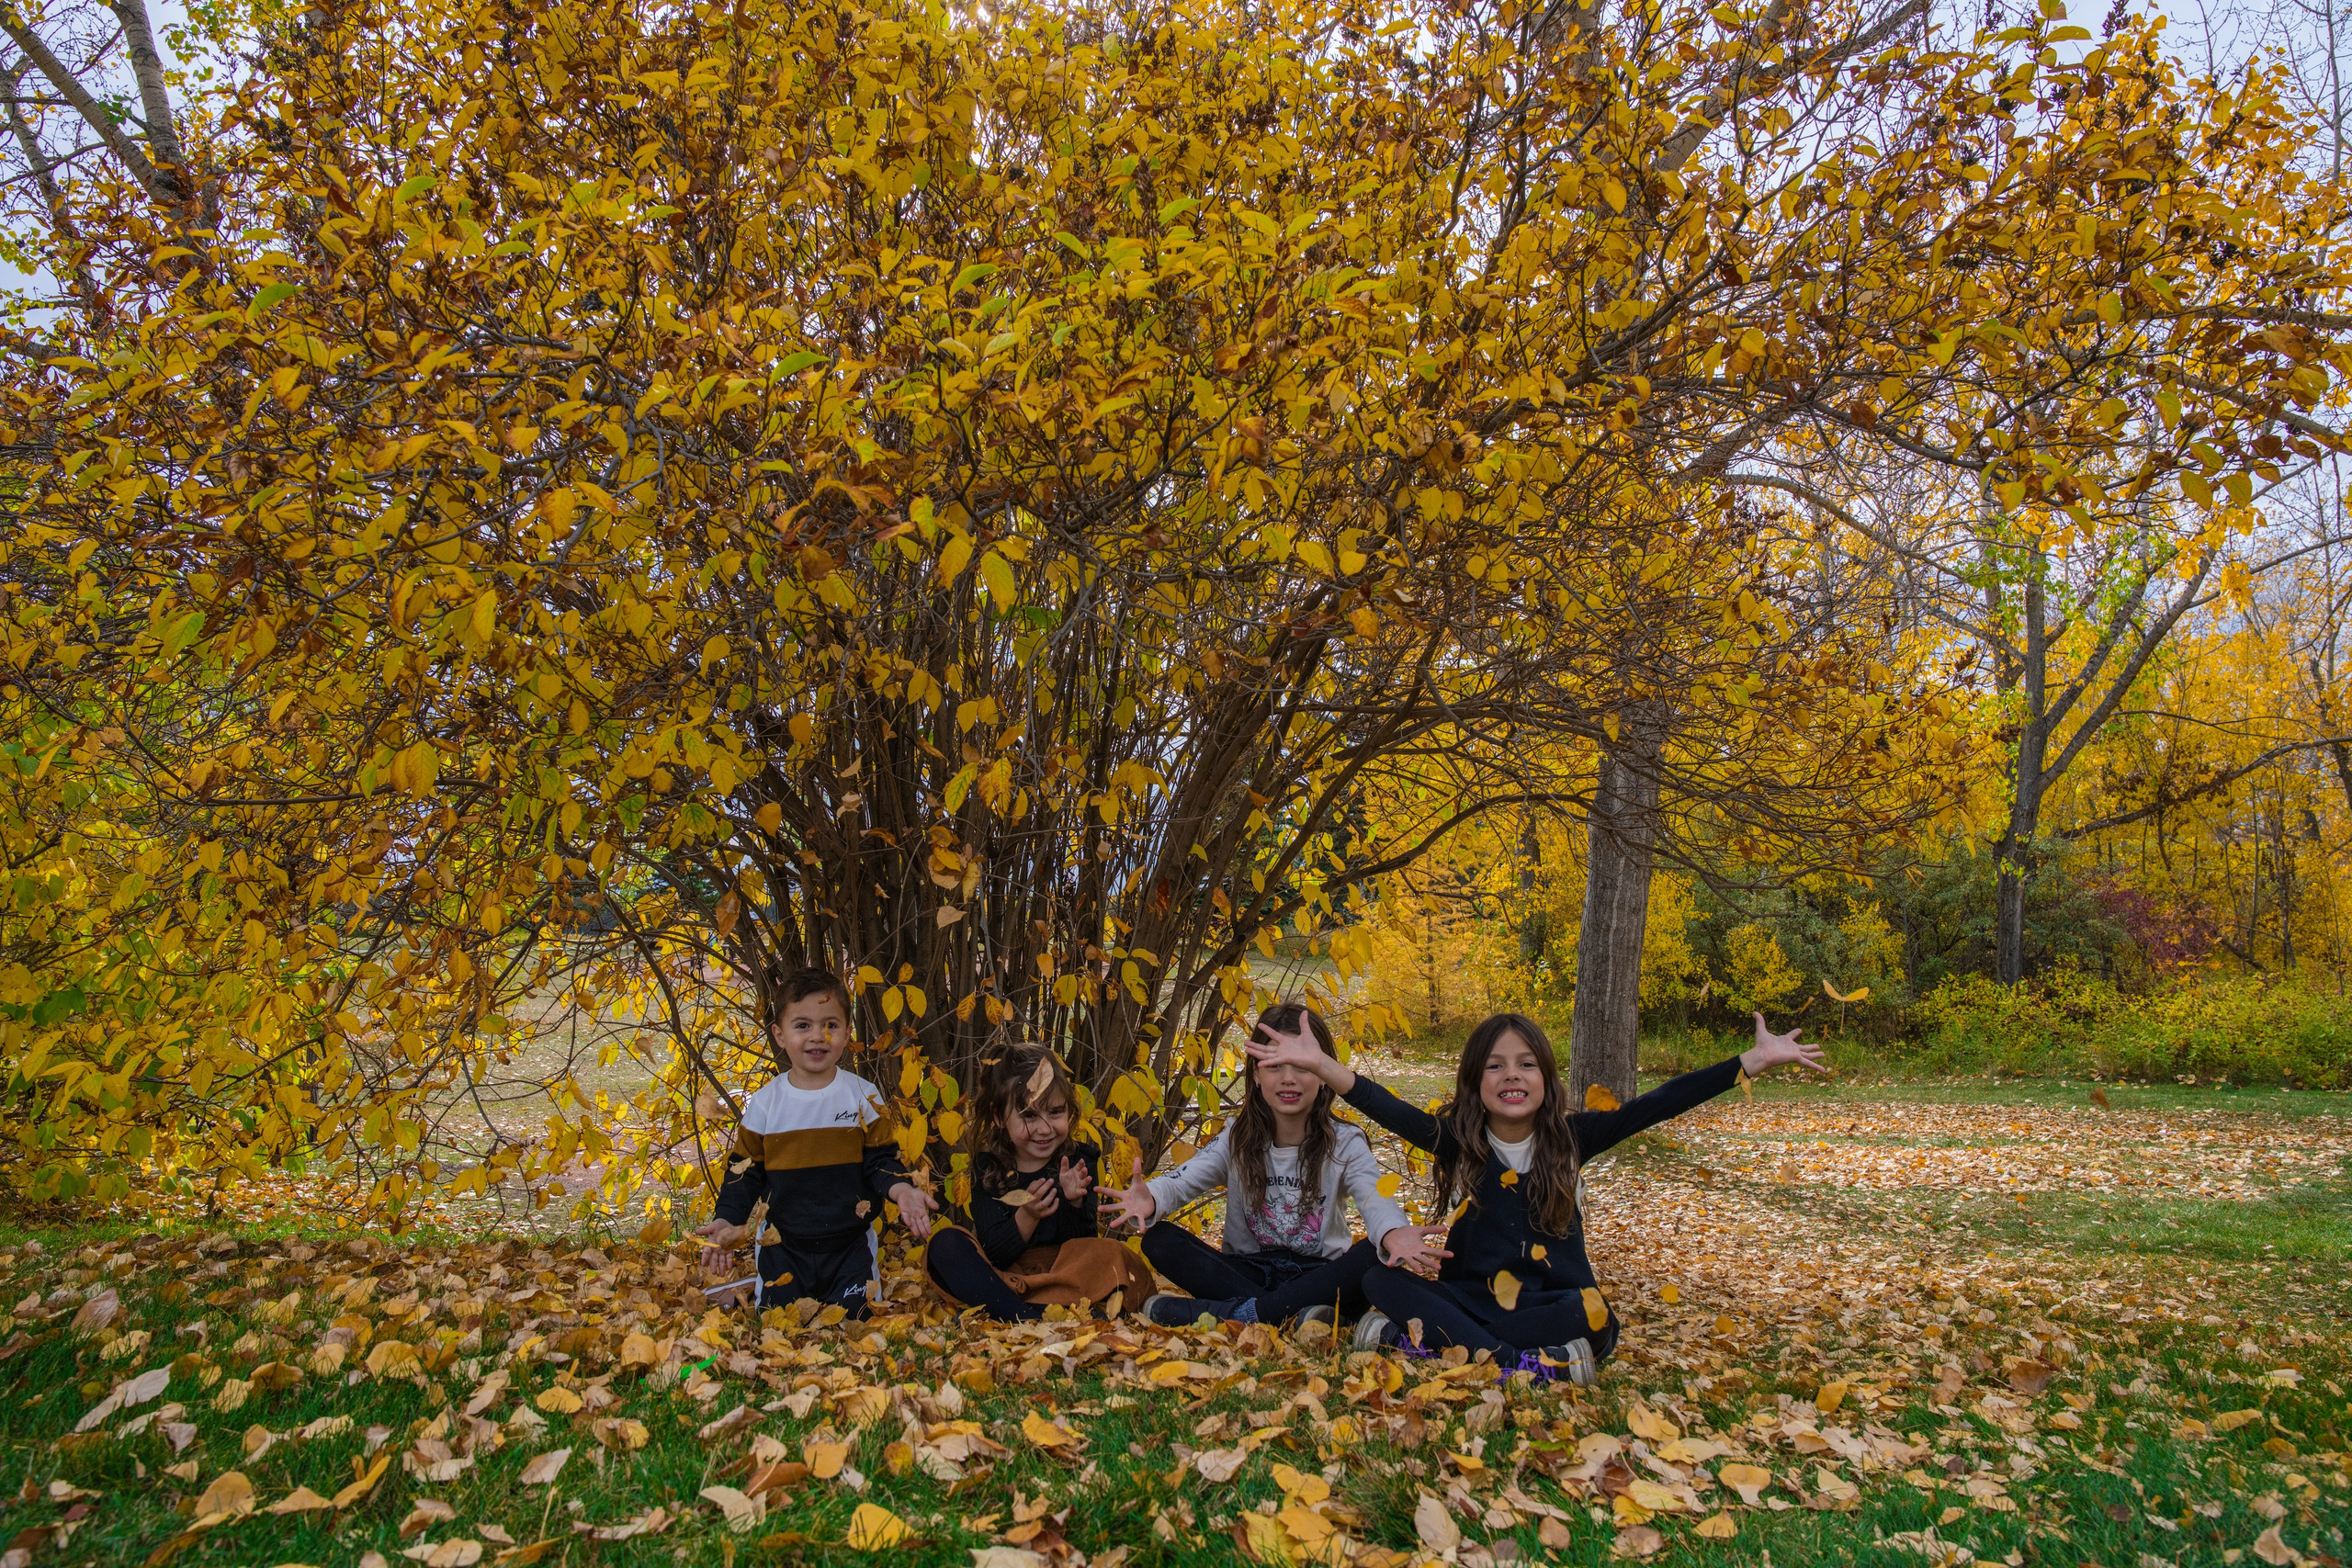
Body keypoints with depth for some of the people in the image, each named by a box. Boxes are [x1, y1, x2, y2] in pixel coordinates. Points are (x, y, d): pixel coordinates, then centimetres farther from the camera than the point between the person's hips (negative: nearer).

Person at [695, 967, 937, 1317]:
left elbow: (880, 1161, -3)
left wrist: (901, 1190, -23)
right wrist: (728, 1220, -10)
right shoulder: (764, 1103, -3)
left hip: (850, 1245, 0)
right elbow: (745, 1170, 3)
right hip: (782, 1245, 1)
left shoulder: (864, 1097, -5)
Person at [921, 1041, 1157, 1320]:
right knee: (946, 1244, -21)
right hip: (1004, 1277, 1)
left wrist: (1074, 1202, -28)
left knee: (1110, 1255, -28)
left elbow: (1083, 1251, -9)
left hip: (1066, 1276, -1)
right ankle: (1030, 1319, -37)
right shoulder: (988, 1167, -3)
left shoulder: (1080, 1161, -4)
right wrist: (1026, 1217, -28)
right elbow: (994, 1255, -10)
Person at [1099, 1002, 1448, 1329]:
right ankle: (1289, 1314, -29)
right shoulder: (1237, 1138, 0)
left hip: (1319, 1276, -2)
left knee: (1376, 1256, -31)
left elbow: (1375, 1198, -24)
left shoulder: (1345, 1143, -6)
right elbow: (1181, 1181, -14)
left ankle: (1239, 1312, -31)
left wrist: (1393, 1234, -50)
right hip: (1247, 1272, 2)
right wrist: (1149, 1199, -40)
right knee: (1160, 1240, -19)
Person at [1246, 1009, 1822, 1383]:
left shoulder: (1570, 1137, -1)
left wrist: (1754, 1060, -15)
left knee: (1595, 1322, -32)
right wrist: (1320, 1064, -38)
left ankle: (1417, 1338, -29)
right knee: (1380, 1280, -24)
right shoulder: (1454, 1140, -4)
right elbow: (1389, 1109, -20)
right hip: (1469, 1298, 0)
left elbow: (1652, 1107, -8)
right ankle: (1530, 1365, -35)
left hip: (1550, 1301, 0)